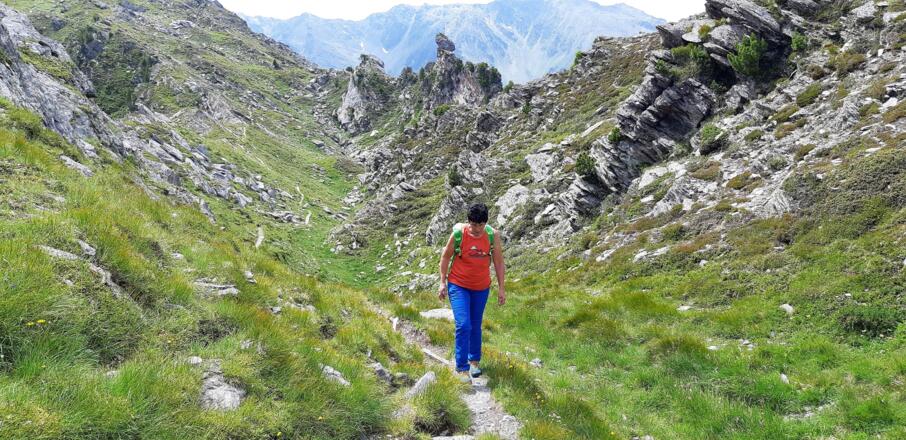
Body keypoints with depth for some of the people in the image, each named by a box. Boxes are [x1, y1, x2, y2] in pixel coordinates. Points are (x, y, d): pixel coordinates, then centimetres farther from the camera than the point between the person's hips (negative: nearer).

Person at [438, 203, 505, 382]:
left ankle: (474, 361, 33)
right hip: (458, 286, -2)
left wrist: (501, 288, 3)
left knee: (475, 326, 14)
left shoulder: (493, 235, -10)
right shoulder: (459, 233, -16)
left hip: (481, 288, 3)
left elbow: (498, 262, 0)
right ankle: (461, 367, -3)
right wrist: (443, 282, -4)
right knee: (463, 325, -13)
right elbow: (445, 256, -3)